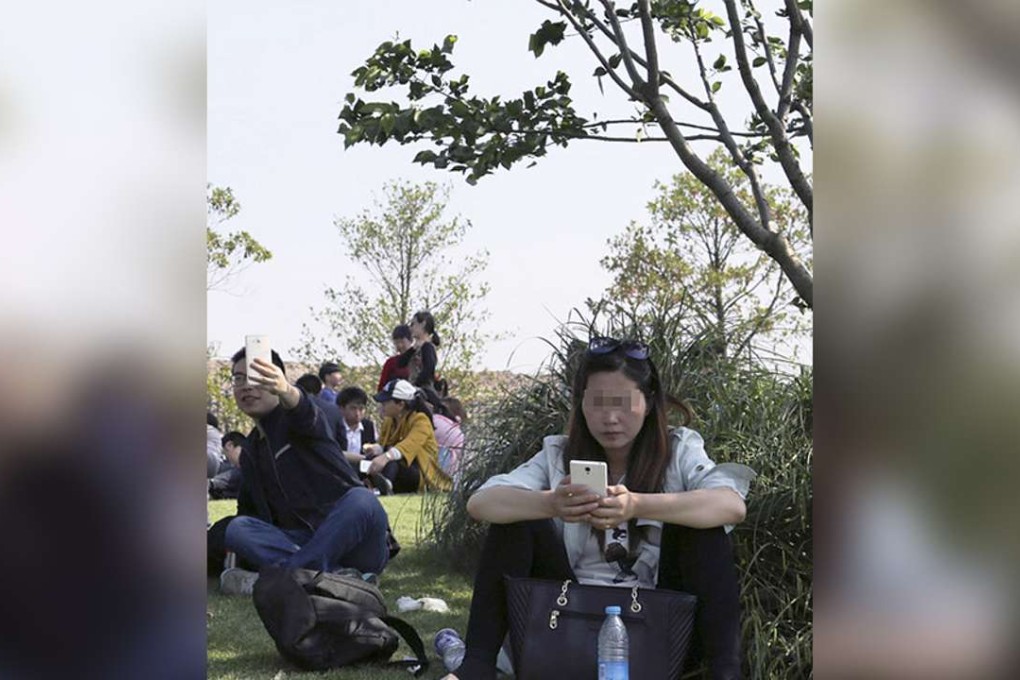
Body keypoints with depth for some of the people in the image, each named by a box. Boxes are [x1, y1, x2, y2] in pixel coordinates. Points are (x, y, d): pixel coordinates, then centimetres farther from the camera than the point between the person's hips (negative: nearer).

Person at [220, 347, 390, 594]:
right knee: (237, 528, -18)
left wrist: (285, 391, -51)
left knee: (361, 499, -35)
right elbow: (248, 509, 26)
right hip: (301, 541, 5)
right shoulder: (250, 452, 20)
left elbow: (306, 415, -26)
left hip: (353, 543, -5)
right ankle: (333, 574, -35)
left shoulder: (293, 421, 1)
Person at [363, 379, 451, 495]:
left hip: (421, 476, -6)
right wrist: (376, 449, -23)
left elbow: (411, 444, -28)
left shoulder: (420, 420, -8)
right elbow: (382, 446, 4)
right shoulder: (388, 421, 15)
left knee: (391, 462, -35)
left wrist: (386, 456, -47)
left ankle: (385, 483, -66)